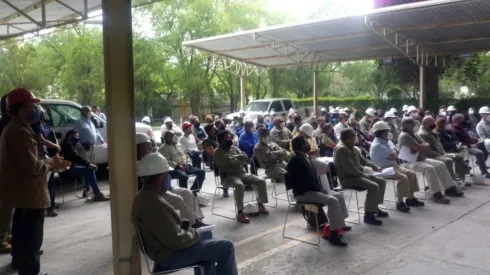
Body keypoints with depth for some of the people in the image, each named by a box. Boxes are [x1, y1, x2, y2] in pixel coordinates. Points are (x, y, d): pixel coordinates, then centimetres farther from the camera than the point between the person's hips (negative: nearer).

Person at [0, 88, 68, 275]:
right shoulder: (20, 132, -22)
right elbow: (32, 166, -27)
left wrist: (50, 163, 9)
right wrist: (50, 163, -9)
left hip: (21, 190, 12)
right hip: (28, 192, -12)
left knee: (21, 228, 27)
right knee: (32, 234, -4)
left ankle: (19, 260, 45)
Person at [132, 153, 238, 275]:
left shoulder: (145, 195, 1)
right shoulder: (155, 203, -31)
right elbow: (176, 240, -30)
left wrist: (182, 224, 2)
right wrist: (194, 235, -12)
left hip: (164, 245, 10)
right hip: (170, 254, -10)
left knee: (207, 234, 28)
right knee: (226, 247, -7)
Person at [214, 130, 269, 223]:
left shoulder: (234, 148, 18)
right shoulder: (218, 152, -4)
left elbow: (245, 157, 6)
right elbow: (228, 161, -19)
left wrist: (234, 158, -10)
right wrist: (239, 158, -6)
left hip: (242, 173, 7)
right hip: (228, 176, -7)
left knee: (261, 181, -9)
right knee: (239, 185, -38)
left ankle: (260, 205, 4)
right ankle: (240, 213, -32)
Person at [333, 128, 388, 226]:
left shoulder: (353, 148, 14)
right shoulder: (341, 149, -19)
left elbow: (363, 160, 23)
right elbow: (350, 168, -24)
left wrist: (375, 167, 9)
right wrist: (364, 175, -16)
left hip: (357, 175, 11)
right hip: (347, 178, -11)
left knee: (381, 181, 10)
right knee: (373, 186, -26)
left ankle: (375, 207, 18)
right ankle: (368, 215, -20)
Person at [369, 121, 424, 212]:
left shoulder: (386, 141, 13)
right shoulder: (377, 145, -18)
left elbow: (395, 156, 12)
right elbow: (394, 156, -19)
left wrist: (393, 153, -10)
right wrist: (393, 150, 1)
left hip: (393, 165, 10)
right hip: (383, 169, -10)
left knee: (412, 174, 0)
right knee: (403, 177, -28)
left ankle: (410, 198, 8)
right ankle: (400, 203, -20)